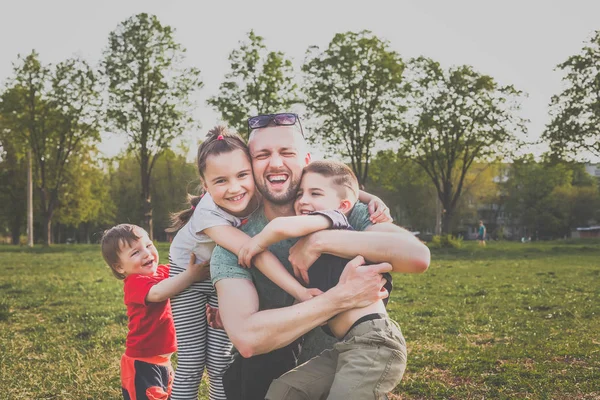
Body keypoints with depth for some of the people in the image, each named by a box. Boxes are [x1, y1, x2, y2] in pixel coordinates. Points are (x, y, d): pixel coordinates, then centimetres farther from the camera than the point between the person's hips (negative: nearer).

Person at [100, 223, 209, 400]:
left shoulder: (162, 272, 5)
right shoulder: (134, 283, -22)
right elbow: (157, 293, -41)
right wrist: (190, 275, -43)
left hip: (162, 360, 9)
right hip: (142, 364, -9)